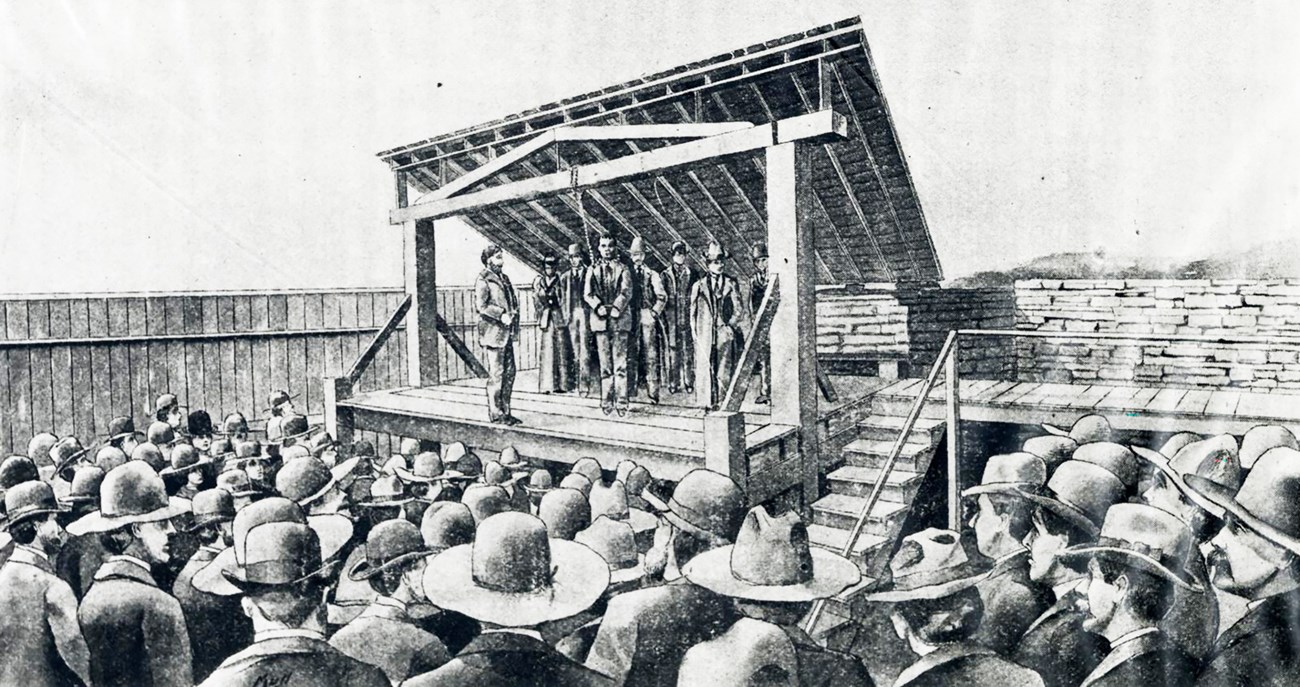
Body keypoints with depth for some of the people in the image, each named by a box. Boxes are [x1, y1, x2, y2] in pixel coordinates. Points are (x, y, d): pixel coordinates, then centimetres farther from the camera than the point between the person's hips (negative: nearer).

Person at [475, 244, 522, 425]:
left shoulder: (504, 278, 18)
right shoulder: (483, 279, -7)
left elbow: (513, 301, 24)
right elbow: (481, 306, -15)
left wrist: (513, 314, 6)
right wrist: (501, 315, -19)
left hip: (507, 332, 8)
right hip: (494, 331, -8)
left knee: (509, 373, 10)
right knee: (496, 374, -5)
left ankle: (505, 412, 19)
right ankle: (495, 414, 3)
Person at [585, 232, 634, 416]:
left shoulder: (623, 269, 9)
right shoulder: (593, 269, 15)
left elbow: (626, 292, -2)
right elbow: (587, 293, 5)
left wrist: (616, 308, -17)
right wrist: (599, 307, -12)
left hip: (620, 318, -2)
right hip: (600, 319, 2)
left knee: (620, 362, -5)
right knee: (605, 363, 3)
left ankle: (621, 402, -2)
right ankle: (607, 401, 9)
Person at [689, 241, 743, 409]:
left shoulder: (731, 284, 10)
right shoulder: (699, 285, 10)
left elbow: (738, 310, 7)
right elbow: (693, 312, 11)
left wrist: (729, 326, -3)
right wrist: (694, 332, 4)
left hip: (725, 333, 0)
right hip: (705, 334, 0)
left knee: (724, 372, -1)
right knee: (704, 369, -4)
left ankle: (723, 405, 2)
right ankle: (705, 404, 0)